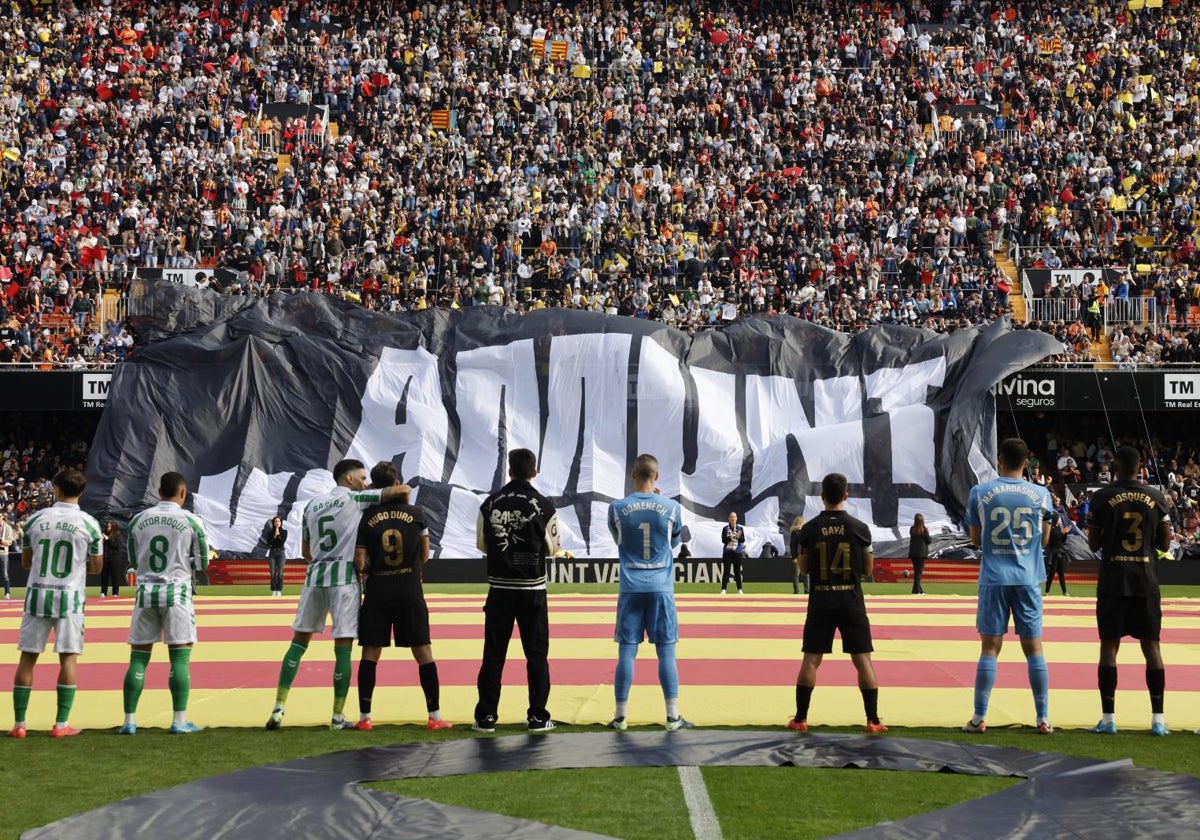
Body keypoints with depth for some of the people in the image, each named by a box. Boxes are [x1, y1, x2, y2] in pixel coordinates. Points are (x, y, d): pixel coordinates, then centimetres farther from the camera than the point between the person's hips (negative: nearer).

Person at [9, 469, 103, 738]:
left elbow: (25, 561, 10)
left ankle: (19, 723, 8)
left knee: (27, 657, 7)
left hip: (38, 595, 1)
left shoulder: (35, 519, 0)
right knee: (68, 658, 4)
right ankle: (61, 724, 3)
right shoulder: (89, 524, -4)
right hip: (70, 597, -1)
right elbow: (96, 567, 3)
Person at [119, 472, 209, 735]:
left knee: (138, 657, 7)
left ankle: (129, 721, 6)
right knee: (180, 658, 1)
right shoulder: (191, 521, -3)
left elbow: (133, 560, 13)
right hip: (176, 592, -3)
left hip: (145, 592, 3)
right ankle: (180, 721, 0)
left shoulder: (138, 520, 5)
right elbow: (201, 563, 2)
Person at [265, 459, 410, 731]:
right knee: (343, 647, 0)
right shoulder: (355, 498, -2)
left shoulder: (312, 504, 15)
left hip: (315, 575, 5)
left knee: (299, 640, 13)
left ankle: (278, 708, 8)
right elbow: (402, 490, -9)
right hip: (344, 578, -5)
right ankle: (338, 717, 5)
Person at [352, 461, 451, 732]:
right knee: (423, 652, 5)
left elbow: (360, 564, -6)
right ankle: (435, 716, 6)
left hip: (377, 593, 0)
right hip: (410, 592, 0)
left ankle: (364, 717, 8)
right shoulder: (416, 514, -1)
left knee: (370, 653, 7)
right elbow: (424, 557, 6)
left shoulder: (367, 518, -3)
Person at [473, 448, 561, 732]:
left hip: (499, 587, 1)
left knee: (493, 652, 7)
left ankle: (486, 716, 8)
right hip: (532, 589, -1)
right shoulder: (544, 506, -7)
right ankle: (537, 717, 7)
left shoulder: (490, 504, -2)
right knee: (536, 653, 7)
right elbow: (552, 549, 1)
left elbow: (482, 544, 7)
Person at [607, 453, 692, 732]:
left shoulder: (617, 508, -3)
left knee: (627, 651, 5)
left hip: (630, 588, 1)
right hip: (660, 588, -1)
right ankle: (673, 717, 4)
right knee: (666, 651, 3)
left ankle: (620, 716, 8)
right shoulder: (671, 507, -4)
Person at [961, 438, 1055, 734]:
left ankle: (979, 718, 2)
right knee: (1033, 647, 7)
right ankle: (1043, 719, 9)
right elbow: (1044, 539, 9)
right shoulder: (1040, 494, 2)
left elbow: (975, 539, 6)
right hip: (1027, 579, 1)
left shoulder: (979, 493, -1)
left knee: (989, 647, 2)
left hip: (994, 579, -1)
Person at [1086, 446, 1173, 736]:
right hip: (1145, 580, 2)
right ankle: (1158, 719, 6)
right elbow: (1165, 544, 5)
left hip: (1113, 581, -2)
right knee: (1151, 645, 6)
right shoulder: (1155, 497, 2)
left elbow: (1093, 544, -2)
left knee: (1109, 644, 2)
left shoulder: (1102, 497, -4)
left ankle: (1108, 718, 1)